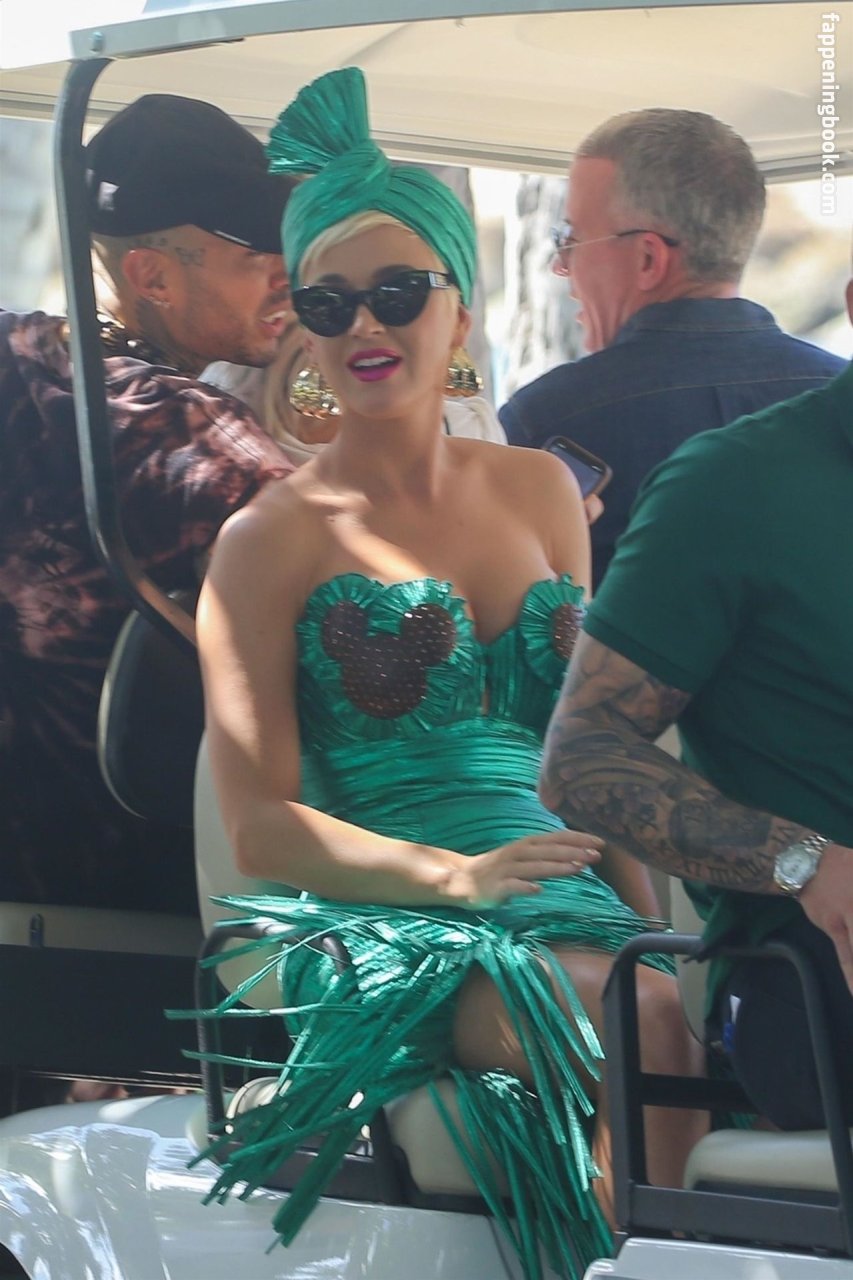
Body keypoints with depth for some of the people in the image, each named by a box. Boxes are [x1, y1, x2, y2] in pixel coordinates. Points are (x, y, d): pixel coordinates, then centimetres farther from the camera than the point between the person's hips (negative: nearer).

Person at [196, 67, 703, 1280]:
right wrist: (452, 874, -16)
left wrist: (648, 904, 4)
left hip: (568, 909, 5)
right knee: (645, 1021, -33)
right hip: (388, 938, -5)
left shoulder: (540, 491, 18)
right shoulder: (273, 539, 3)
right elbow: (259, 825, -3)